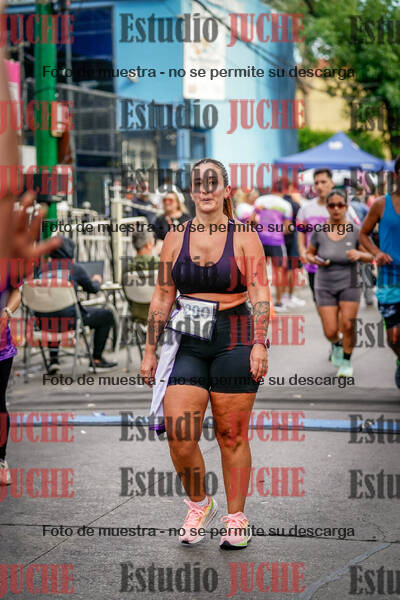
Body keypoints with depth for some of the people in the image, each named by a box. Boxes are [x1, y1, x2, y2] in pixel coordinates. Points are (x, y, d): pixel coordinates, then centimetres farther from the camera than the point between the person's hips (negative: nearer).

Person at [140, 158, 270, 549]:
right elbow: (162, 298, 11)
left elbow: (260, 294, -5)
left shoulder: (244, 237, 1)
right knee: (178, 436, -7)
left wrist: (259, 344, -16)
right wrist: (150, 351, 9)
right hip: (187, 343, 2)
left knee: (232, 436, 3)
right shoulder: (175, 238, 8)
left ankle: (236, 517, 18)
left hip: (234, 341, -2)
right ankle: (198, 505, 18)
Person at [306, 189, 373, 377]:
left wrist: (359, 254, -22)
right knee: (330, 332, -4)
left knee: (348, 325, -12)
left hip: (349, 285, 0)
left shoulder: (354, 231, -7)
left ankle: (346, 362, 13)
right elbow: (309, 254, 8)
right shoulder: (319, 231, -6)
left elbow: (370, 257, 0)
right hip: (325, 287, 1)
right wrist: (315, 260, -14)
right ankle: (336, 345, 34)